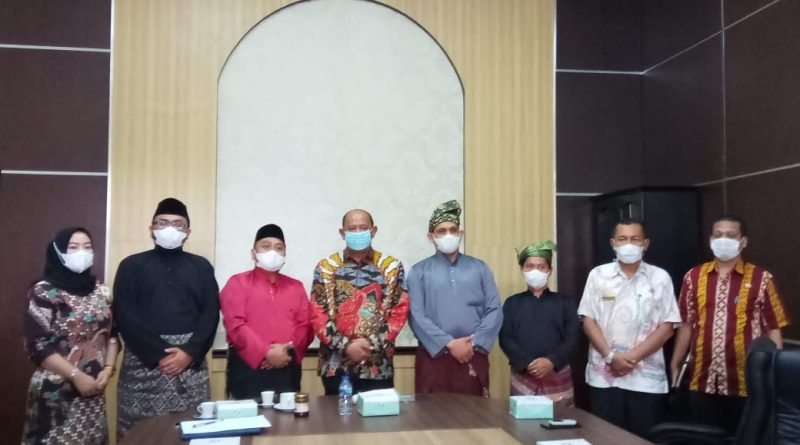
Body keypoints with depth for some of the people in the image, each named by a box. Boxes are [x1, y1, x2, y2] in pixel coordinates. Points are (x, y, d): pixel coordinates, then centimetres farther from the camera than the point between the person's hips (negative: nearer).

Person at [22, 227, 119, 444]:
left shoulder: (100, 291, 9)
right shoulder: (44, 292, -6)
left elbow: (111, 335, 12)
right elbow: (38, 345, -12)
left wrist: (108, 369, -4)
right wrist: (76, 376, -14)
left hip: (94, 389, 5)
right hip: (56, 391, -5)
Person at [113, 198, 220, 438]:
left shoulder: (201, 267, 13)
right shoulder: (132, 265, 9)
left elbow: (211, 314, 4)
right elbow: (124, 316, -2)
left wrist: (190, 353, -11)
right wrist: (158, 354, -11)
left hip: (191, 363, 1)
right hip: (143, 362, -1)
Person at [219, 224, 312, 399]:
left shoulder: (296, 286, 17)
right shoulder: (237, 283, 4)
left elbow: (305, 325, 8)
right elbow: (235, 325, -8)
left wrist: (290, 350, -11)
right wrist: (266, 353, -16)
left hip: (287, 369, 4)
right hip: (248, 368, -4)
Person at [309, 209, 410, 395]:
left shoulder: (391, 266, 6)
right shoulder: (326, 267, 5)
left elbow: (400, 311, 1)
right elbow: (317, 313, 0)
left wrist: (373, 343, -11)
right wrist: (345, 345, -11)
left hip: (378, 367, 0)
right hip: (336, 366, 0)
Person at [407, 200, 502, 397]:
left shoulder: (479, 268, 11)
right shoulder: (419, 271, 5)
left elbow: (495, 311, 4)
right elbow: (417, 316, -5)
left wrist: (474, 343, -8)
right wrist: (449, 344, -12)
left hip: (473, 357, 2)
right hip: (433, 356, -1)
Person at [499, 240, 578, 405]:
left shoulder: (565, 302, 11)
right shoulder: (512, 303, 11)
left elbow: (571, 338, 1)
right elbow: (505, 339, 0)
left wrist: (551, 362, -15)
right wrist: (527, 364, -15)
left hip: (558, 375, 0)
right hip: (523, 375, 0)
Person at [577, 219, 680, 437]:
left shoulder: (660, 278, 3)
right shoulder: (598, 275, 5)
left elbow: (667, 326, -1)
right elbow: (588, 320, 2)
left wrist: (634, 357, -10)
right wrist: (610, 356, -10)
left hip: (646, 378, 0)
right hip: (604, 376, 1)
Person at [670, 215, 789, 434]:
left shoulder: (761, 279, -3)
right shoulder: (694, 277, 6)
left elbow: (773, 329, -1)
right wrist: (675, 364, 9)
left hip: (746, 383, -2)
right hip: (702, 382, 3)